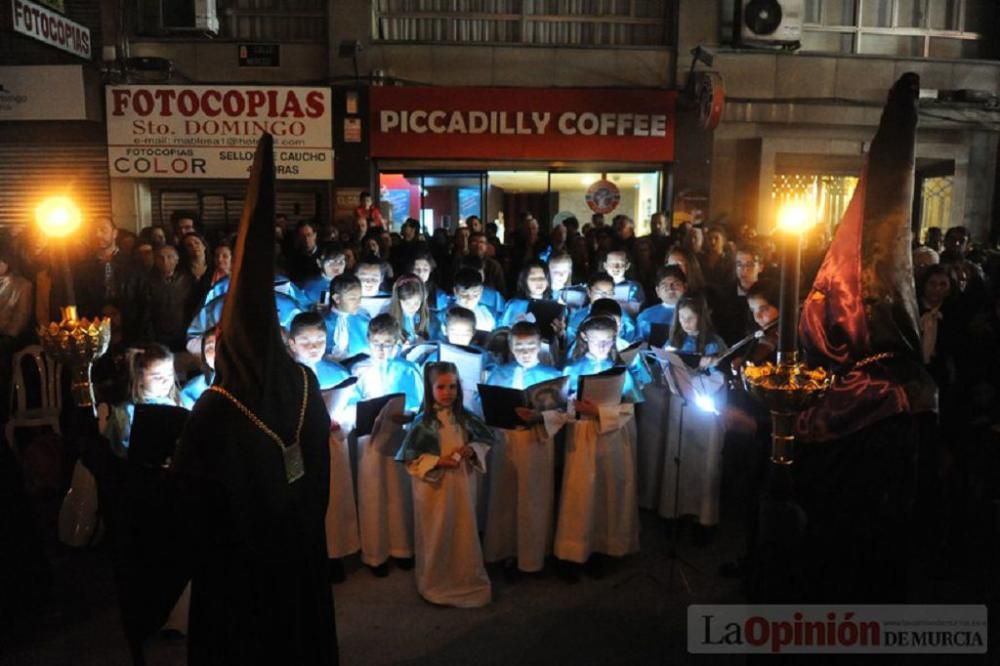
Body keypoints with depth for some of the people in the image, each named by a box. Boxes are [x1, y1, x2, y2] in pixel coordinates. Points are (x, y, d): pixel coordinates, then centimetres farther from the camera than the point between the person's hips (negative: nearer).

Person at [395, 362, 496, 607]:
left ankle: (466, 580, 31)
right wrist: (438, 461, -20)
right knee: (437, 536, 9)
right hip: (434, 486, -3)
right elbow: (411, 458, -11)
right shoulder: (423, 421, -12)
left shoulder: (465, 417, -1)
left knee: (465, 533, 12)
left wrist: (472, 450, -12)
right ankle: (436, 584, 28)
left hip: (462, 484, 3)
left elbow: (484, 441, 9)